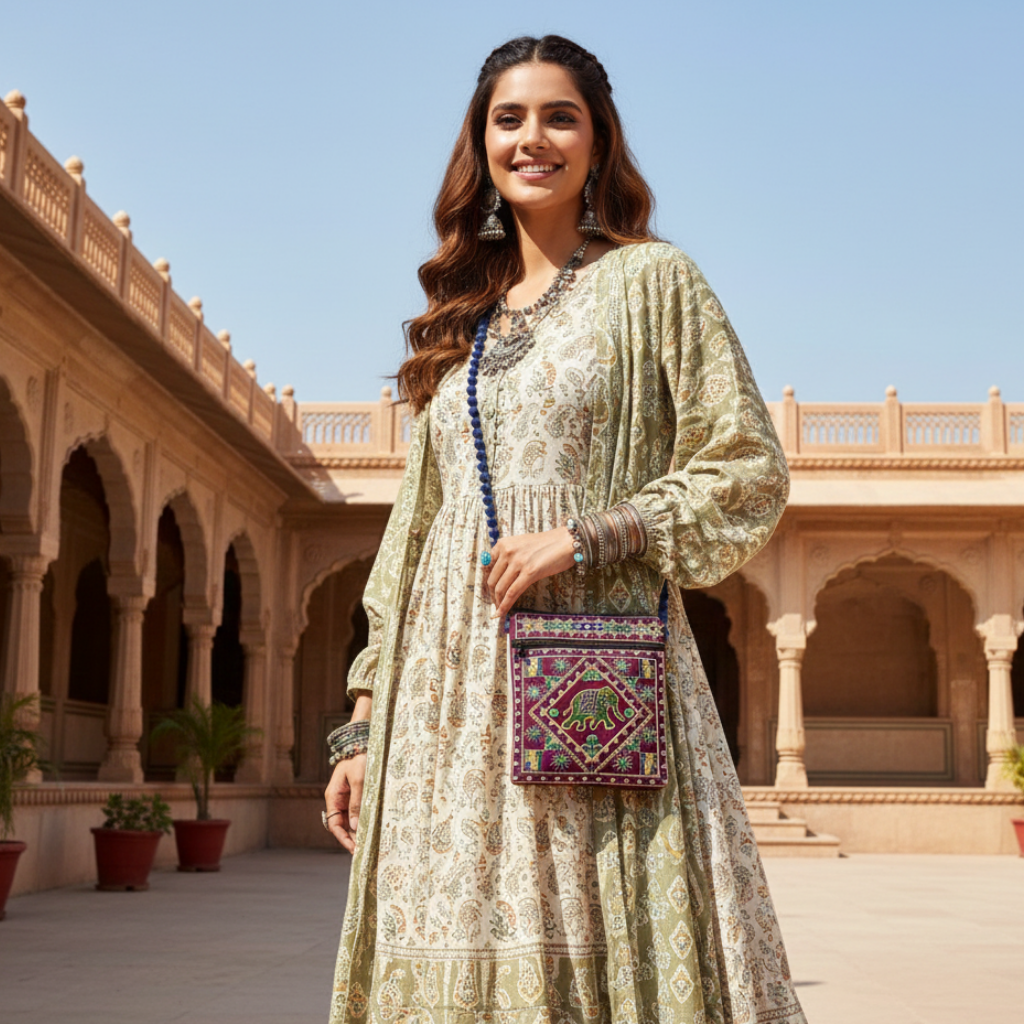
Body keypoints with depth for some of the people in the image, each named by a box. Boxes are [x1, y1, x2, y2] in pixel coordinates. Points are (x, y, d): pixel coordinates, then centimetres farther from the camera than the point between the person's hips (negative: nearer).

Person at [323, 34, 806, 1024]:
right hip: (448, 689, 5)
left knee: (594, 942, -7)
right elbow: (414, 525, 16)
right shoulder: (463, 316, 18)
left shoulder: (649, 281, 5)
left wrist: (585, 537, -14)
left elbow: (749, 471, -1)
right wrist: (367, 721, 11)